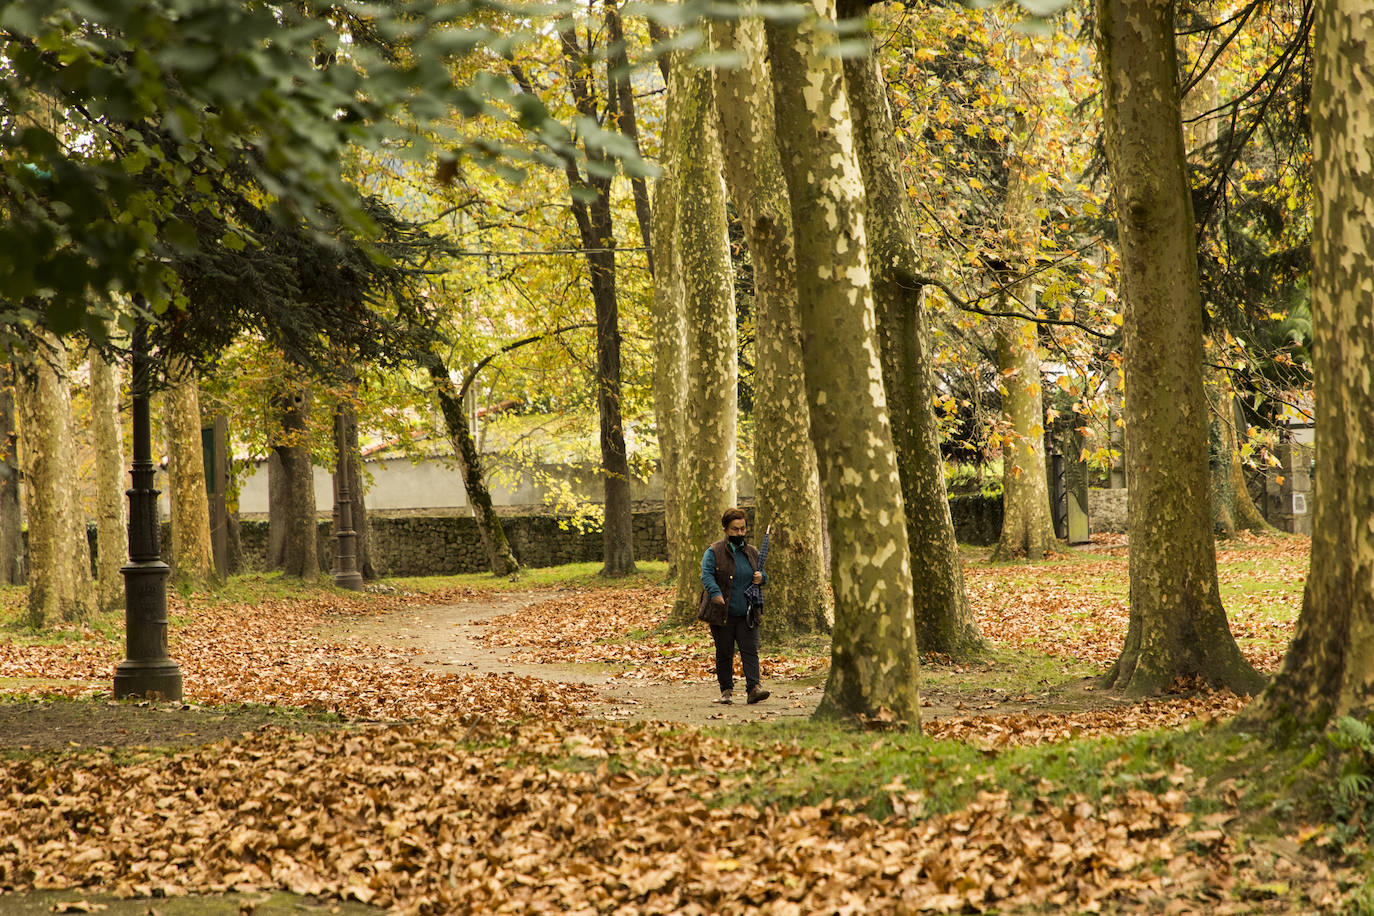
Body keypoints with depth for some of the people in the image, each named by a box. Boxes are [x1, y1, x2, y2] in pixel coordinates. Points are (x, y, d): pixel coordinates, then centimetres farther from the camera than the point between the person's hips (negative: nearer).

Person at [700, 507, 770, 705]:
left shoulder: (751, 552, 13)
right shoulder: (714, 552, -2)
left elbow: (759, 574, 24)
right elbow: (706, 574, -14)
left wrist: (761, 577, -1)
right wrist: (715, 593, -31)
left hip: (747, 613, 3)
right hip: (722, 613, -3)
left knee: (750, 650, -7)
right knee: (724, 653, 4)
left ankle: (753, 688, -11)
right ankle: (726, 690, 13)